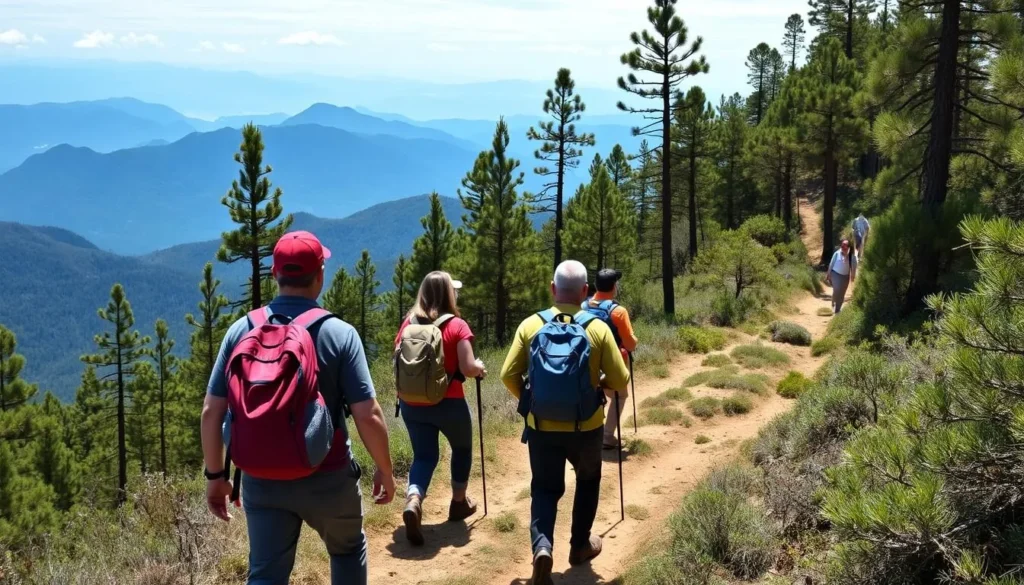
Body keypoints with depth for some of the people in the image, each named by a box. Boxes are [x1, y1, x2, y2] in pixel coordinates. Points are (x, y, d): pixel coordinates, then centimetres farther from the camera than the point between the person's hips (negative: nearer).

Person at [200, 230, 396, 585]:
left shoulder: (242, 330, -4)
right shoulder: (339, 333, -11)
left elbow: (212, 411, -4)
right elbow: (368, 415, -14)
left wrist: (215, 474, 8)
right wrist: (384, 469, 1)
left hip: (262, 479, 2)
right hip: (327, 477, -2)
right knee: (348, 550, 24)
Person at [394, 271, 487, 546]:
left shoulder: (408, 323, 1)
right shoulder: (456, 325, -11)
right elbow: (468, 369, -16)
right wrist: (480, 368, 5)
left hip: (411, 402, 3)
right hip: (448, 403, -3)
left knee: (424, 456, 10)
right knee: (461, 448, 23)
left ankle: (413, 502, -17)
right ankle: (459, 502, 35)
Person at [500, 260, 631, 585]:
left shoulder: (531, 325, -6)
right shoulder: (598, 328, -8)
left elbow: (509, 375, -6)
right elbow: (620, 380, -6)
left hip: (542, 426, 0)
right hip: (586, 426, 0)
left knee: (545, 489, 13)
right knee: (588, 480, 25)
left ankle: (542, 546, -10)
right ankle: (580, 544, 33)